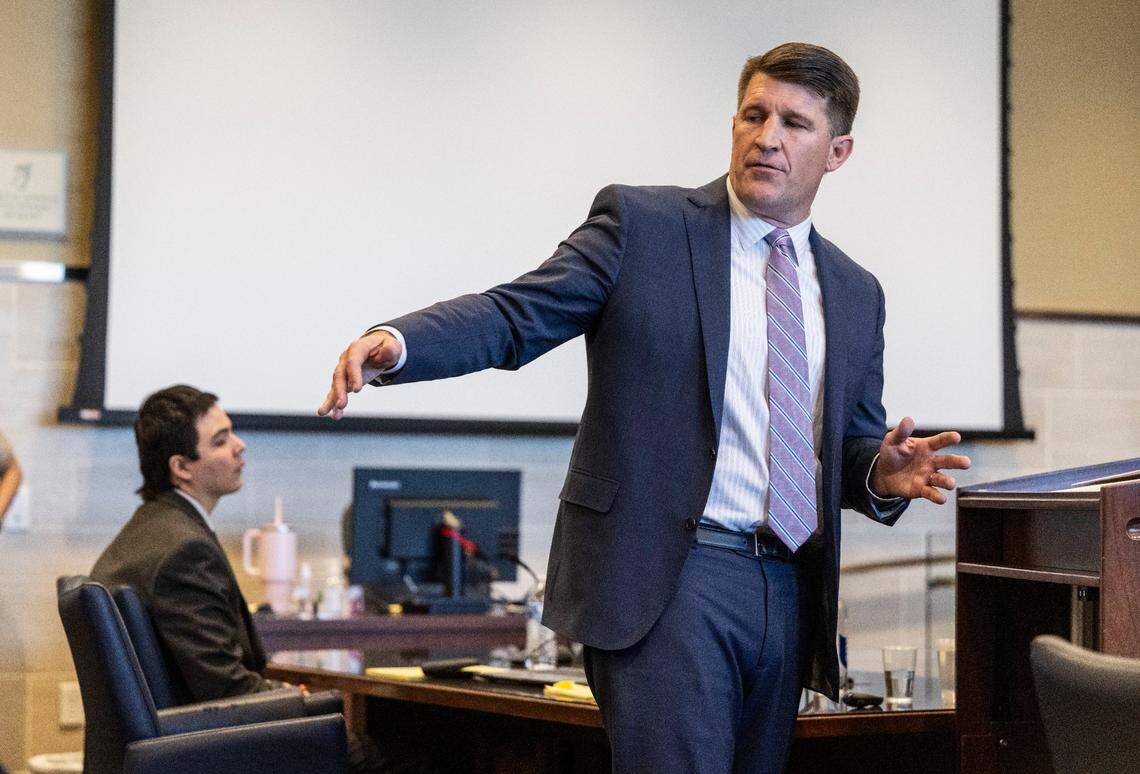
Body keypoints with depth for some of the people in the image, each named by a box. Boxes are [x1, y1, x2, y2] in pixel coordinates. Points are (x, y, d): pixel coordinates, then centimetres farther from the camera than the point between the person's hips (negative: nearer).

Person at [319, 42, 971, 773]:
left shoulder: (855, 292, 16)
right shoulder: (642, 225, 1)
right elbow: (515, 315, -6)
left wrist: (881, 475, -3)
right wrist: (394, 343, -24)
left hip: (789, 593, 6)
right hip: (665, 575, -6)